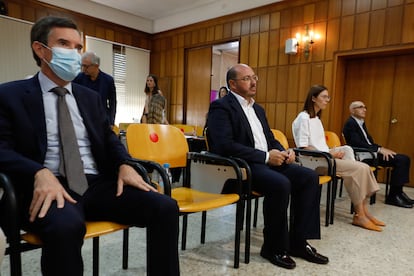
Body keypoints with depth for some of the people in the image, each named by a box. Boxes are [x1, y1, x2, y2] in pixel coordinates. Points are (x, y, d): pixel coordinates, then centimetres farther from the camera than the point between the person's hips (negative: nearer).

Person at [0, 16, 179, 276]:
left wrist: (125, 164, -3)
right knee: (66, 225, -40)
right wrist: (40, 173, -23)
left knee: (166, 207, -18)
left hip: (99, 183, 4)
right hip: (51, 186, -4)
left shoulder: (91, 97, 21)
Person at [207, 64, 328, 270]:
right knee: (280, 184, -31)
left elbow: (270, 139, 24)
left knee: (309, 177, -7)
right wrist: (266, 156, -20)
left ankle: (298, 241, 2)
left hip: (267, 162, 9)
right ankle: (274, 247, -8)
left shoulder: (258, 109, 21)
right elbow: (225, 146, -20)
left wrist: (284, 151, 0)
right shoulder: (221, 106, -7)